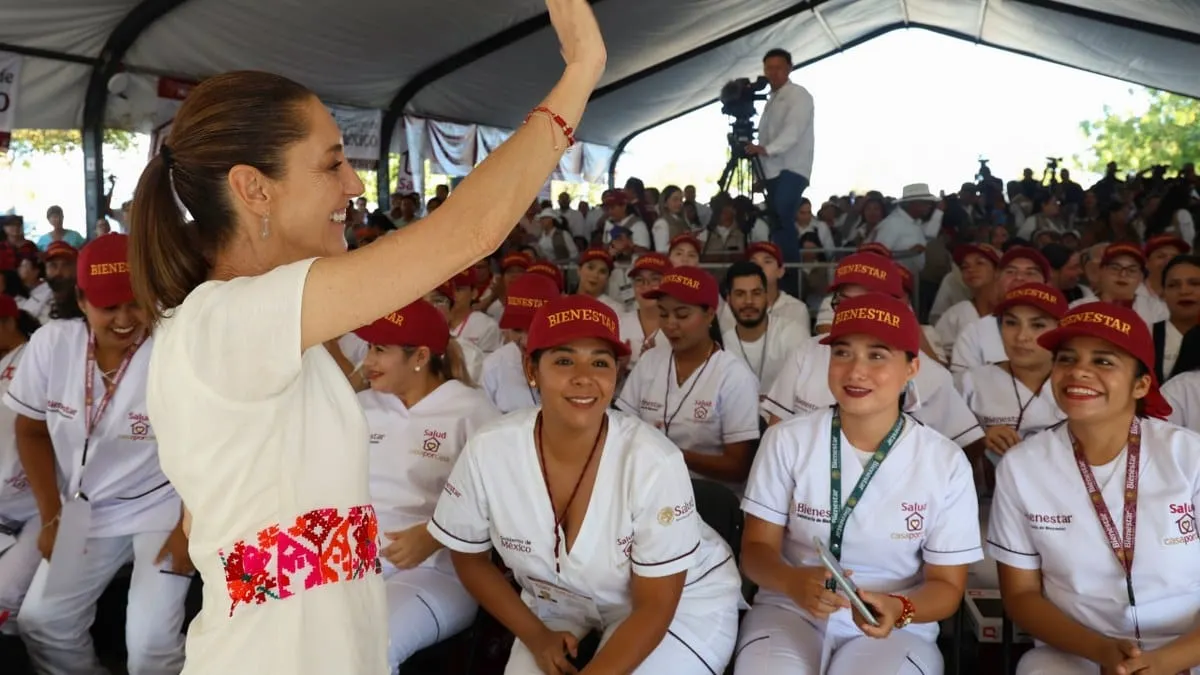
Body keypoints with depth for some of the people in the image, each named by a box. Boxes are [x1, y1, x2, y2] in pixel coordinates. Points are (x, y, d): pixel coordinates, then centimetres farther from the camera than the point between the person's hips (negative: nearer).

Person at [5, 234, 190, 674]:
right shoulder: (50, 343, -6)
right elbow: (32, 430, 6)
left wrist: (189, 526, -15)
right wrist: (51, 516, 2)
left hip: (160, 508, -5)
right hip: (85, 510, 5)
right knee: (40, 622, 2)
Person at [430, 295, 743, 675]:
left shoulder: (654, 462, -29)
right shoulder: (487, 452, -20)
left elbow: (654, 607, -21)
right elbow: (468, 557, -2)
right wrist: (535, 635, -9)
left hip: (684, 603, -2)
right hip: (560, 603, 3)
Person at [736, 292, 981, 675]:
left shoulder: (946, 463, -6)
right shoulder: (786, 441, -6)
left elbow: (946, 585, 0)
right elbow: (756, 549, -2)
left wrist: (898, 609, -22)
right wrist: (796, 583, -25)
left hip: (898, 628, 1)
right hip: (790, 611, 0)